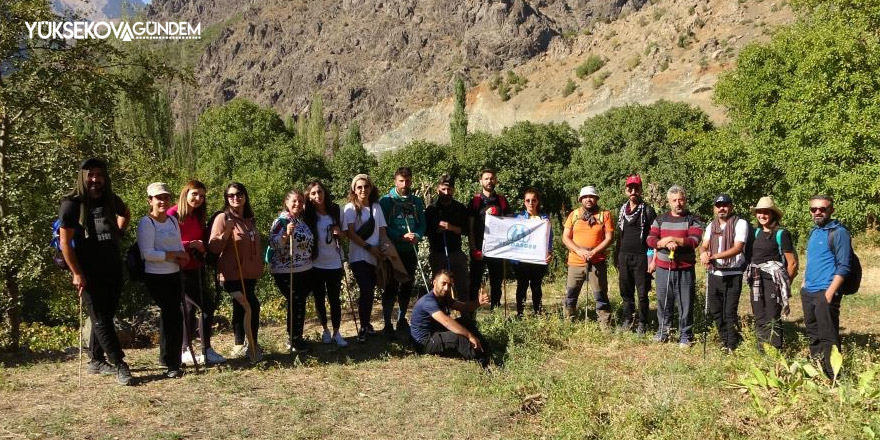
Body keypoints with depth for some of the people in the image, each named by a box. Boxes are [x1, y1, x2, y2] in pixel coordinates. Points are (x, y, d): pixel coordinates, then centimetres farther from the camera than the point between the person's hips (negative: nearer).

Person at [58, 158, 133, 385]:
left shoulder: (111, 200, 5)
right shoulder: (72, 204, -8)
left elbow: (125, 214, 30)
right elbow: (65, 243, -10)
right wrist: (77, 274, -13)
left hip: (113, 269, 5)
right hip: (89, 272, -5)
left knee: (105, 316, 12)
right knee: (100, 319, -5)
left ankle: (96, 361, 24)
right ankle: (120, 366, -4)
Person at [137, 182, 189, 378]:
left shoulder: (173, 220, 10)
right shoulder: (146, 223, -11)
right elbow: (147, 253, -18)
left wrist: (182, 257, -5)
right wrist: (173, 255, -18)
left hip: (174, 275, 7)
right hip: (156, 277, -7)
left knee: (170, 316, 14)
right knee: (173, 317, -7)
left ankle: (171, 359, 26)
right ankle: (172, 363, 4)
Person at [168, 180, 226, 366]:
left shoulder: (199, 216, 11)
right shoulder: (173, 214, -11)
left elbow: (205, 240, 17)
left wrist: (203, 246, -3)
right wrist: (190, 244, -20)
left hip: (197, 269, 8)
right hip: (180, 270, -8)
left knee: (190, 309, 12)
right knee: (208, 307, -11)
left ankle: (185, 352, 21)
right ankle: (206, 351, 0)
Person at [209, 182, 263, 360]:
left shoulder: (250, 220, 11)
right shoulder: (223, 218, -9)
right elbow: (213, 248, -14)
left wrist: (259, 268, 21)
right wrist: (226, 232, -27)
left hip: (249, 274, 7)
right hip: (232, 274, -7)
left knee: (241, 309, 14)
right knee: (252, 306, -17)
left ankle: (239, 347, 24)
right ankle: (253, 347, -5)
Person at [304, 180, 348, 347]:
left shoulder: (336, 210, -3)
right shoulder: (307, 215, -7)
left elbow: (344, 232, 10)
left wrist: (339, 232, -11)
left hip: (334, 263, 0)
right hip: (316, 264, 0)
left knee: (335, 299, 3)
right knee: (319, 299, 10)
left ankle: (336, 333, 12)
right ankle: (325, 331, 26)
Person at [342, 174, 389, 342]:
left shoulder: (376, 207, 9)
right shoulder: (350, 208, -2)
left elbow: (382, 232, 9)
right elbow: (350, 234, -8)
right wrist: (369, 247, -13)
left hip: (375, 257, 4)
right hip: (358, 257, -4)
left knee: (370, 291, 6)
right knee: (366, 291, -13)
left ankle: (366, 324, 22)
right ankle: (363, 327, 0)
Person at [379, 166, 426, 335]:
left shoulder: (417, 201, 9)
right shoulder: (386, 200, -4)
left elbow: (422, 224, 9)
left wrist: (417, 236, -13)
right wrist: (402, 236, -20)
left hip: (411, 251, 4)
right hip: (392, 251, -4)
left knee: (407, 286, 12)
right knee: (391, 287, -4)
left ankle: (402, 319, 26)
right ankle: (387, 324, 2)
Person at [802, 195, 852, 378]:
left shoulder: (838, 232, -9)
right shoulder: (813, 232, 15)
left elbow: (843, 267, -13)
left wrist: (830, 293, -20)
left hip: (825, 293, -8)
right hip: (808, 292, 8)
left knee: (828, 337, -4)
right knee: (813, 334, 16)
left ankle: (832, 377, 4)